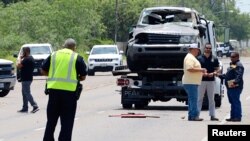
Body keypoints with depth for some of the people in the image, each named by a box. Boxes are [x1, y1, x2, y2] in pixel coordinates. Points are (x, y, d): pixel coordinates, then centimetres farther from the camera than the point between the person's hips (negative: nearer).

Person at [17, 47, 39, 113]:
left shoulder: (26, 59, -20)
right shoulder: (31, 58, 14)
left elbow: (18, 66, -22)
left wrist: (20, 59, -8)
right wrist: (22, 59, 10)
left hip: (26, 79, -10)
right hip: (27, 78, 10)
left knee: (27, 93, -8)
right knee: (25, 93, 15)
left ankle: (35, 106, -13)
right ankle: (25, 108, 18)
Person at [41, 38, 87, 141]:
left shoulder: (53, 55, 10)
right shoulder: (77, 57, 2)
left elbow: (43, 71, 11)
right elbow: (83, 76, 2)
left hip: (53, 89, 3)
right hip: (69, 90, -3)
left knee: (51, 120, 14)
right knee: (67, 122, 3)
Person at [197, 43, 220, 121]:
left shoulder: (214, 59, 7)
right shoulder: (199, 58, 2)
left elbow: (217, 69, 9)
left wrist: (213, 73, -11)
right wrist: (202, 73, -14)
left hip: (211, 80, 2)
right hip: (201, 80, -2)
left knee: (211, 99, 5)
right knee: (199, 98, 0)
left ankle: (212, 115, 8)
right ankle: (197, 114, 1)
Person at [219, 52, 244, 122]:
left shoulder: (238, 65, -10)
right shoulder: (231, 65, 22)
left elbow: (239, 76, -23)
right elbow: (227, 75, 30)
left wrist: (235, 82, -36)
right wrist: (220, 75, 23)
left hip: (235, 87, -10)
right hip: (230, 87, 10)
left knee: (236, 102, -10)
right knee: (232, 102, 13)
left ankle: (238, 117, -9)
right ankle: (233, 117, 17)